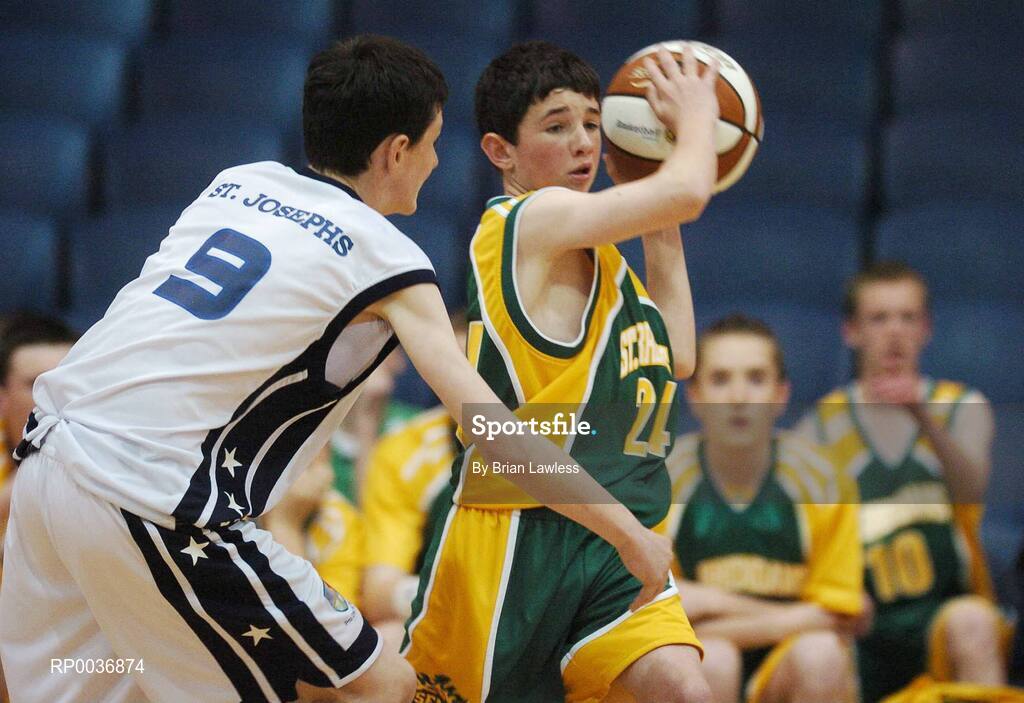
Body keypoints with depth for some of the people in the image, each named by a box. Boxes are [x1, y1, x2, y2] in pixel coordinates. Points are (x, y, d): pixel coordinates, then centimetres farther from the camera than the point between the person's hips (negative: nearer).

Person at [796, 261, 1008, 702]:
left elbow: (971, 489, -11)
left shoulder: (961, 408, 11)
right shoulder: (822, 425, 11)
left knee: (972, 622, -35)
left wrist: (925, 419, -29)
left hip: (939, 614, -1)